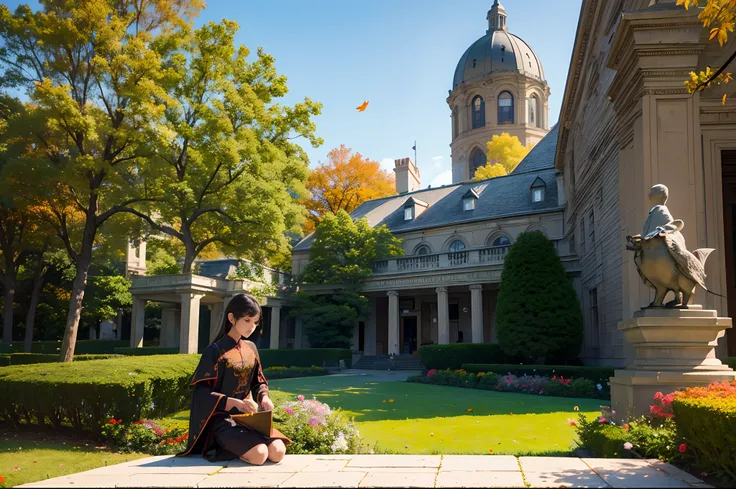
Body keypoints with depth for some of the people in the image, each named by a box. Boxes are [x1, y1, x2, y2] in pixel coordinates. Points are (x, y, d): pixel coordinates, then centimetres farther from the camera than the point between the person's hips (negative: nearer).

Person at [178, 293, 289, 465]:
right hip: (222, 418, -6)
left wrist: (264, 397, -8)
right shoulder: (216, 351, -11)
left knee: (278, 452, -18)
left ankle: (239, 444, 9)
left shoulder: (251, 348, 8)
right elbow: (202, 392, -14)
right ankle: (224, 449, 1)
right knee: (259, 455, -29)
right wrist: (235, 403, -26)